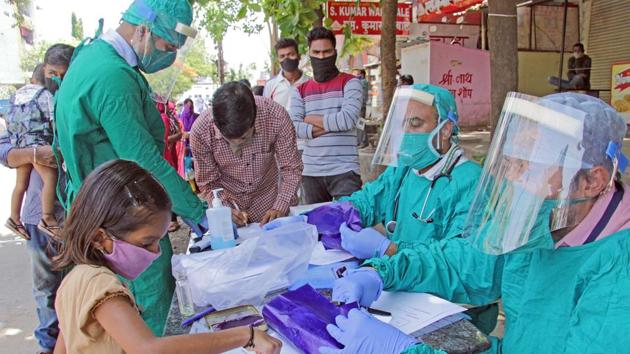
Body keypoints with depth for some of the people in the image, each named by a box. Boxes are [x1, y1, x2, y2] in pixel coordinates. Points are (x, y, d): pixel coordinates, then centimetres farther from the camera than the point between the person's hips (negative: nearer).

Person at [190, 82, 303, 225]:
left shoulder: (276, 116, -28)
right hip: (227, 205, 0)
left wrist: (280, 209, -27)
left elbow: (291, 169, -17)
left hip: (268, 204, 1)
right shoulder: (200, 131, -26)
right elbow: (208, 183, -14)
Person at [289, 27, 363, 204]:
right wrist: (332, 125, -10)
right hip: (310, 172, 3)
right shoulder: (300, 91, 11)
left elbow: (348, 119, -14)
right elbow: (293, 128, -3)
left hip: (344, 171, -3)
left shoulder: (349, 83, 2)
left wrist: (312, 119, -2)